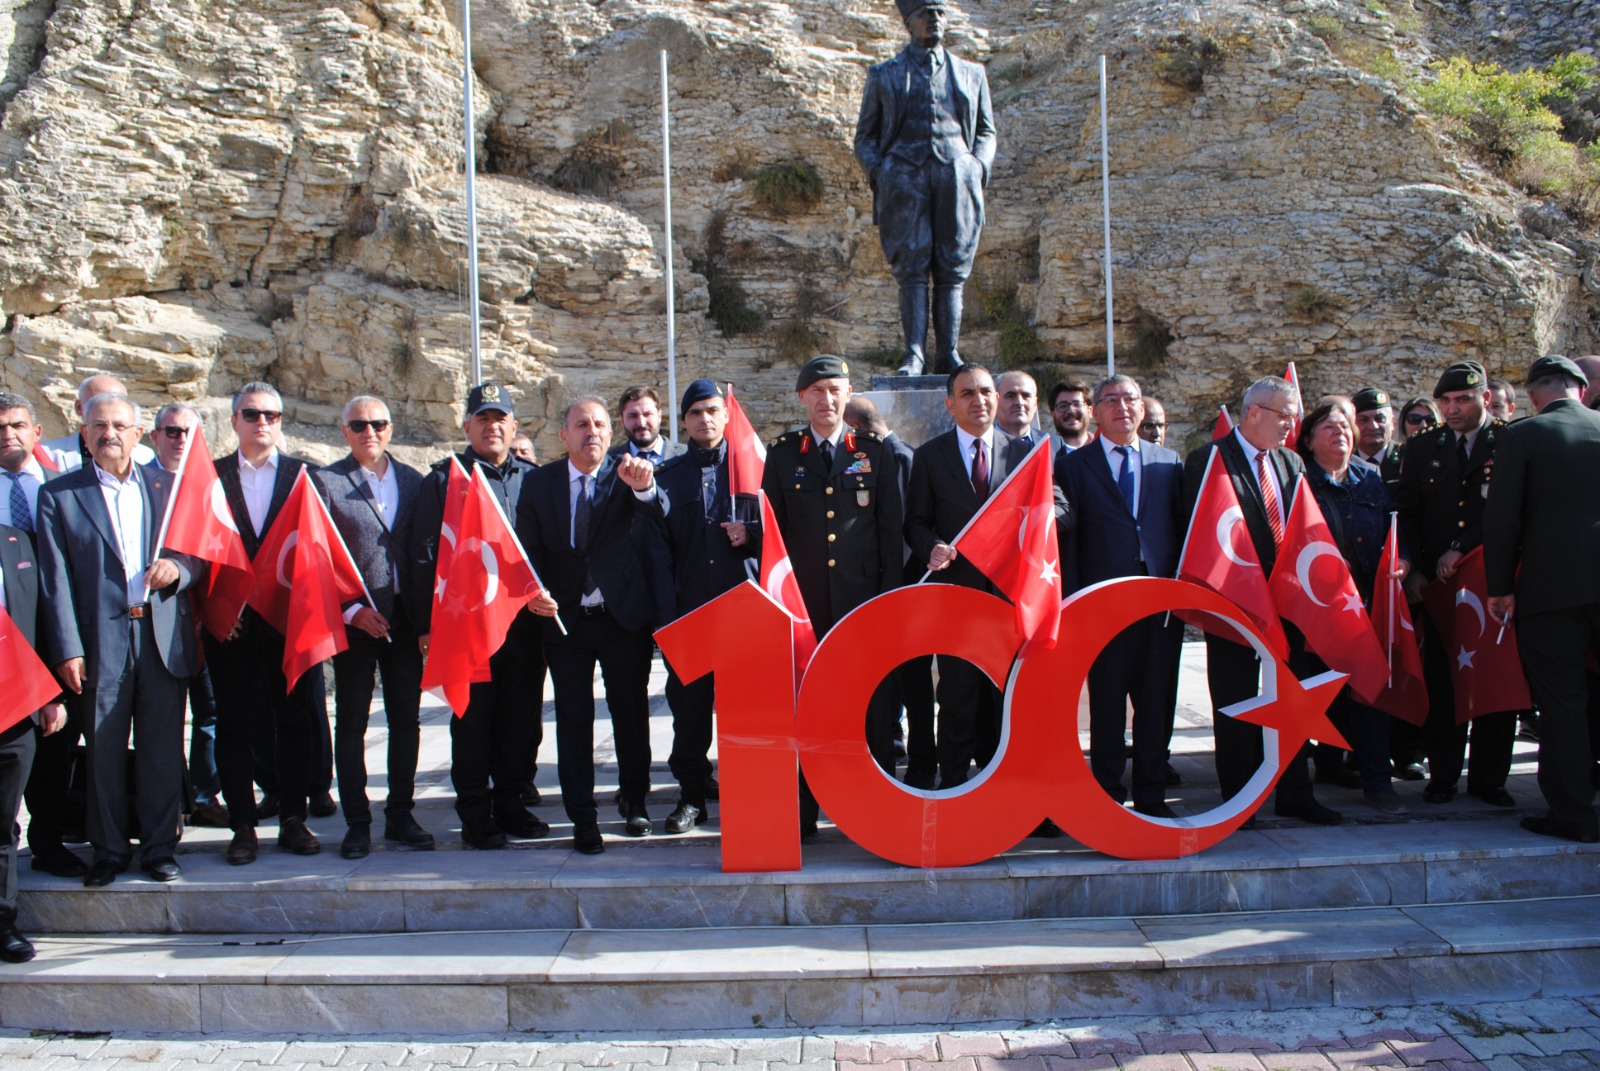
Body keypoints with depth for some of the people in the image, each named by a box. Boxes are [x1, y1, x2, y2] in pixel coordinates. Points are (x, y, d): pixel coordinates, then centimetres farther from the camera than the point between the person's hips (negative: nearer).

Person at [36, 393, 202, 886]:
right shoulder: (59, 494, 5)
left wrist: (178, 567, -11)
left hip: (163, 637, 1)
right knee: (103, 752, 6)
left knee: (163, 749, 6)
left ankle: (160, 846, 17)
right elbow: (55, 580, -1)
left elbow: (199, 551, 13)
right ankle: (109, 850, 19)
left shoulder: (168, 487, 11)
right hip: (101, 642, -1)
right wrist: (67, 650, -8)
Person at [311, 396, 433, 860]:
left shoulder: (413, 481, 9)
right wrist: (352, 610, -13)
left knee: (406, 720, 8)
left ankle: (400, 815, 19)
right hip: (354, 620, -3)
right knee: (351, 725, 4)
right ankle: (357, 823, 13)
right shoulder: (325, 482, -1)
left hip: (405, 619, 3)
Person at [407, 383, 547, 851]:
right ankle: (475, 815, 13)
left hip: (525, 619, 3)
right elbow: (425, 553, -1)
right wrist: (427, 623, -7)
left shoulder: (532, 478, 12)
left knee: (522, 718, 8)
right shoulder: (444, 478, 3)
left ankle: (510, 803, 23)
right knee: (472, 720, 3)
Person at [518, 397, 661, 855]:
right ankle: (583, 820, 15)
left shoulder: (627, 474, -3)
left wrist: (644, 486, -49)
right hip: (565, 618, 1)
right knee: (574, 722, 5)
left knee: (631, 714, 10)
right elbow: (528, 550, 2)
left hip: (625, 615, -1)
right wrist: (535, 590, -18)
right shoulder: (540, 482, 2)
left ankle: (635, 802, 30)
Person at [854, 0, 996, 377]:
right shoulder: (883, 76, 19)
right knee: (912, 268, -10)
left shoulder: (972, 74, 23)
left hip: (957, 174, 1)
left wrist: (978, 167, 3)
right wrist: (878, 173, -3)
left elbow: (986, 131, 23)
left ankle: (949, 355, -5)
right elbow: (865, 136, 16)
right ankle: (914, 355, -15)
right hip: (904, 174, -1)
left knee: (952, 270, -4)